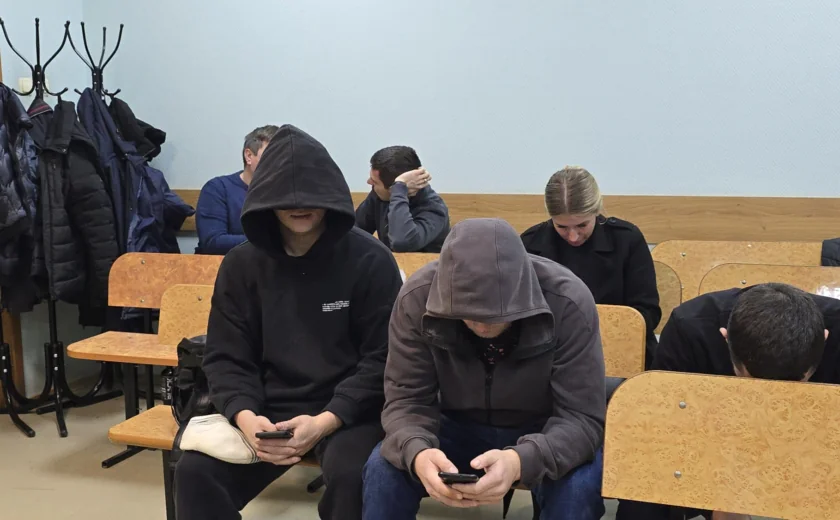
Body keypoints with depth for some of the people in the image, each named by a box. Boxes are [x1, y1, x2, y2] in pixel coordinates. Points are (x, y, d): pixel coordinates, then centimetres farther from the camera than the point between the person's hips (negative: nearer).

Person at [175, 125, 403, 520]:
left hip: (346, 411, -2)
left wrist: (324, 422, -21)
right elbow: (227, 359, 3)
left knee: (351, 476, -32)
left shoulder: (369, 260, -7)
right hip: (269, 410, 3)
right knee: (196, 472, -20)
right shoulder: (241, 264, 4)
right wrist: (245, 417, -18)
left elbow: (382, 359, -8)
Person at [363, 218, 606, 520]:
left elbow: (582, 416, -25)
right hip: (460, 427, 1)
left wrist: (520, 460, -46)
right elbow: (406, 400, -17)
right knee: (384, 468, -23)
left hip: (543, 433, -1)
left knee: (580, 483, -31)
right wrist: (417, 452, -41)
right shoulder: (416, 298, -23)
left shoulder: (568, 303, -28)